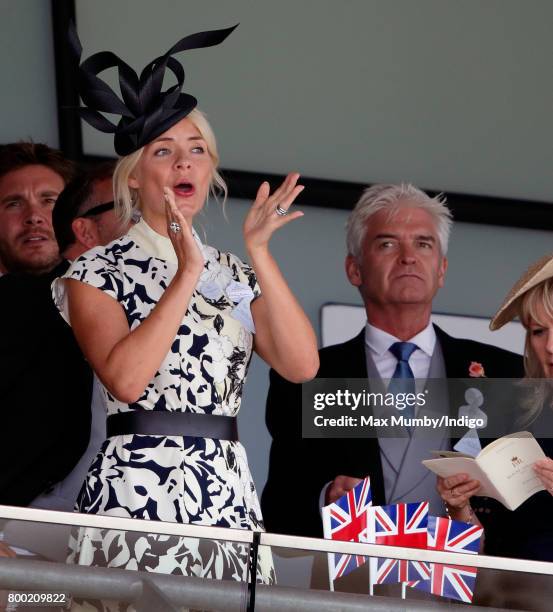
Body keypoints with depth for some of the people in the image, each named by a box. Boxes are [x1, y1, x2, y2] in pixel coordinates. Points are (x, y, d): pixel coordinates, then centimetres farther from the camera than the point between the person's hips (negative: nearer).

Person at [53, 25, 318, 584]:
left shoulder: (234, 276, 15)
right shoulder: (99, 271, 3)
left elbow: (301, 365, -1)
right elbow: (125, 379, -15)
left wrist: (258, 254, -5)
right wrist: (188, 275, -14)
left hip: (230, 500, 4)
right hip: (134, 494, -4)